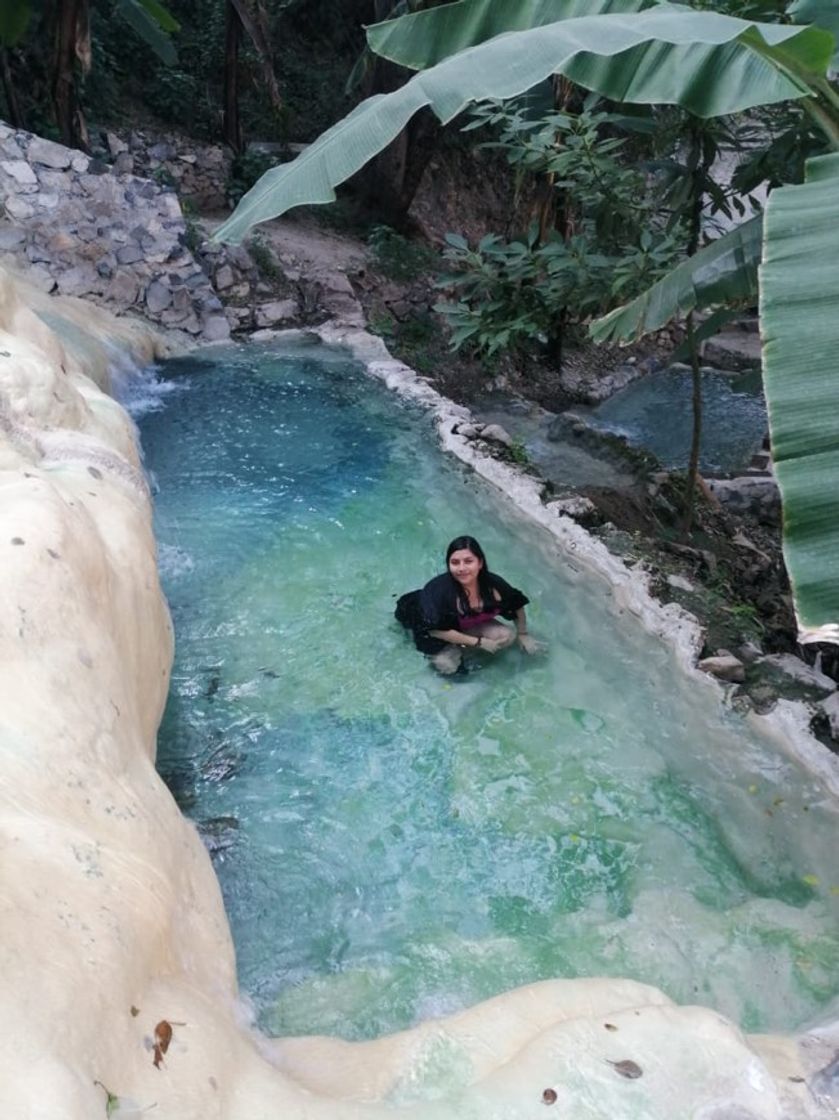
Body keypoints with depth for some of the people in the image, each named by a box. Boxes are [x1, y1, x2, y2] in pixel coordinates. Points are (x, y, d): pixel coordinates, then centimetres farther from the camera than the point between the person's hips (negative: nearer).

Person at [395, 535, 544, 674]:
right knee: (447, 666, -29)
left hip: (470, 626, 4)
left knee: (508, 636, -15)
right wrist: (479, 642, -27)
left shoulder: (493, 583, -23)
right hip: (442, 635, -4)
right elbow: (436, 630, -31)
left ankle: (458, 648, 0)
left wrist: (523, 635, 2)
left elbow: (517, 605, -3)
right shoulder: (439, 589, -36)